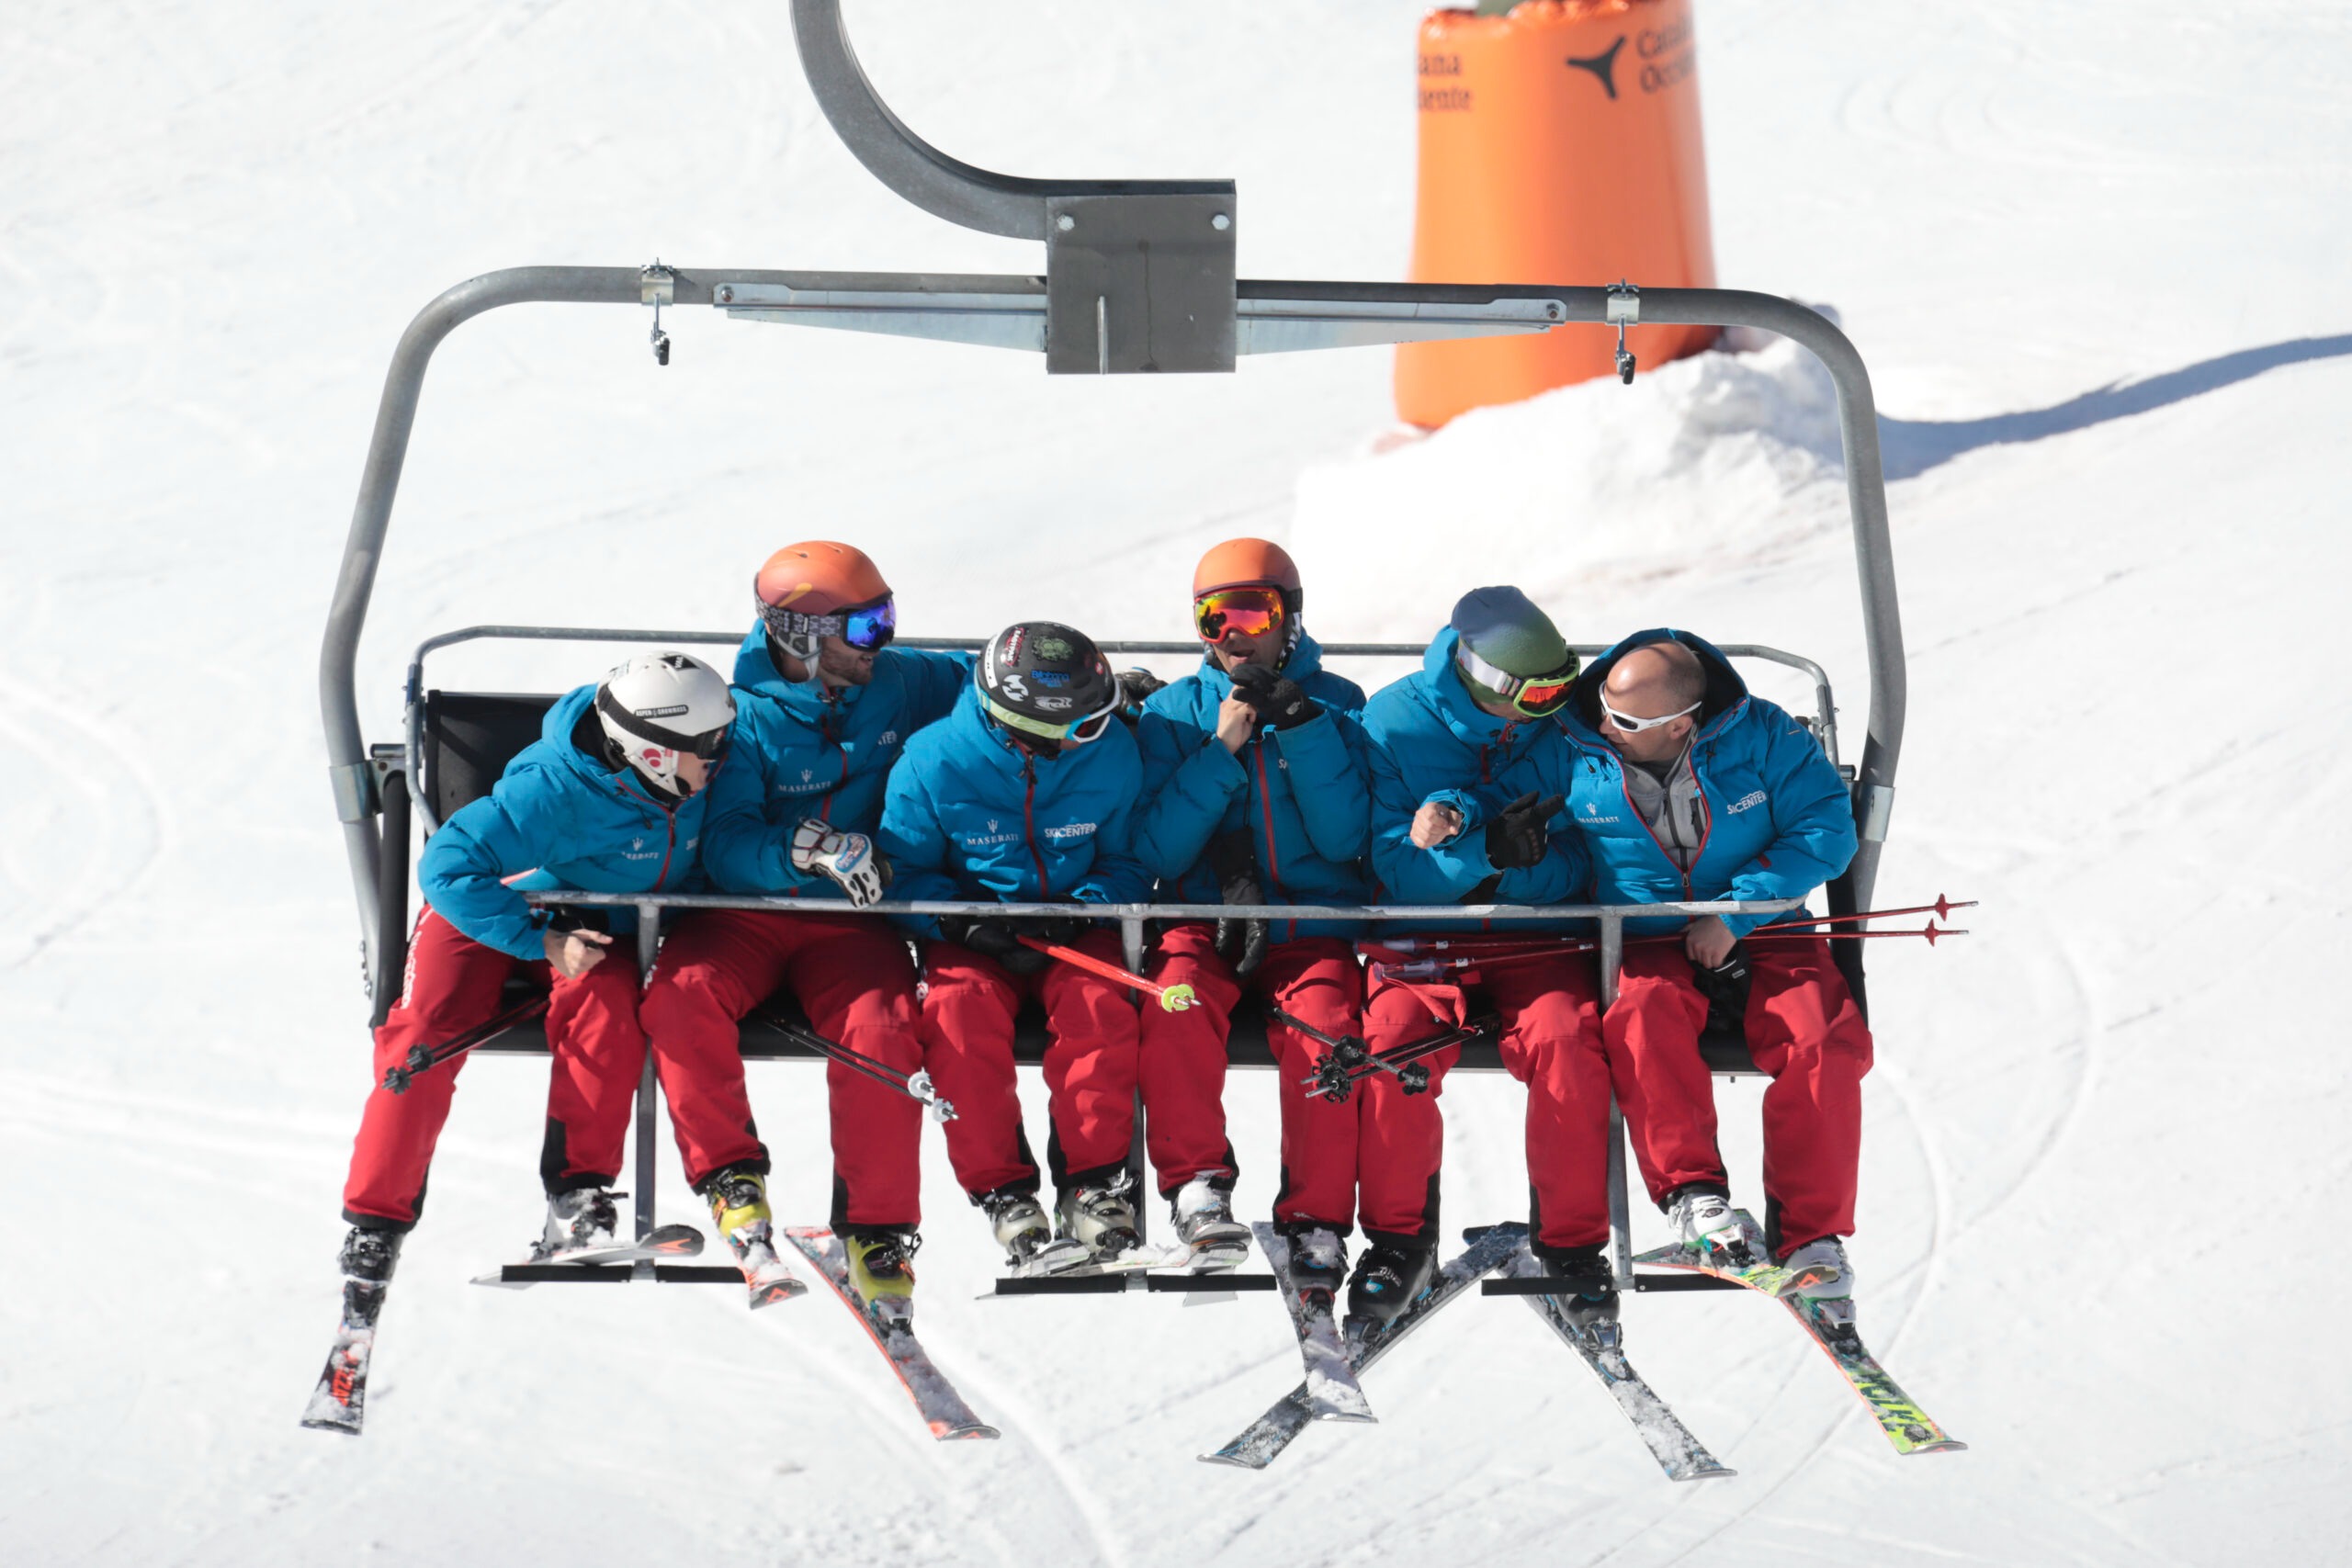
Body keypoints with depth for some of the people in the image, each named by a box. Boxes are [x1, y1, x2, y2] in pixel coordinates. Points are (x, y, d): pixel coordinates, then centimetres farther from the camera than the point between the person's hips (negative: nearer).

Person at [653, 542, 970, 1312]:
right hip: (743, 915, -2)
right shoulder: (745, 717, -7)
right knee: (682, 996, -32)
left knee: (882, 1033, -29)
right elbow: (725, 848, -17)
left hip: (851, 921, 2)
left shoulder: (898, 685, 6)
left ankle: (876, 1225, -11)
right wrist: (807, 849, -35)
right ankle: (729, 1173, -10)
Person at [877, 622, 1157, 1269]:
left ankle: (1093, 1183, -21)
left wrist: (1079, 909, -17)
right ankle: (1003, 1192, -25)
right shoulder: (935, 762, -11)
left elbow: (1129, 863, 4)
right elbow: (905, 871, -3)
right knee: (962, 1008, -32)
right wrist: (966, 924, -22)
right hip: (971, 935, -1)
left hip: (1073, 931, 1)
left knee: (1100, 1003, -31)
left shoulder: (1110, 756, -5)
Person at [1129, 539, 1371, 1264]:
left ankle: (1315, 1219, -20)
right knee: (1176, 998, -33)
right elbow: (1156, 853, -2)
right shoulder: (1173, 711, 9)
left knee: (1325, 1024, -30)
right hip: (1203, 923, 1)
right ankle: (1196, 1178, -21)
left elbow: (1343, 840, -5)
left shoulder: (1335, 705, 8)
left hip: (1310, 927, 0)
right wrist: (1221, 752, -10)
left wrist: (1303, 729, -12)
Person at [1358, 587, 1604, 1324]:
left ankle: (1568, 1240, -13)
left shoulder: (1564, 725, 0)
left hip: (1536, 935, 1)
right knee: (1393, 1035, -30)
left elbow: (1577, 866, -2)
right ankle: (1399, 1235, -10)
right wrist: (1487, 851, -27)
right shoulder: (1394, 724, -4)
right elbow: (1399, 873, -8)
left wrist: (1462, 837, -18)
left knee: (1565, 1038, -30)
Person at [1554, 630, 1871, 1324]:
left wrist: (1736, 912, -17)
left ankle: (1809, 1237, -18)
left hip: (1759, 936, 0)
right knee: (1647, 1013, -36)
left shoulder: (1763, 737, -6)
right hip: (1641, 944, 0)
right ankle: (1689, 1190, -34)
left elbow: (1825, 829, -8)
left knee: (1824, 1042, -26)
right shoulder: (1571, 752, -2)